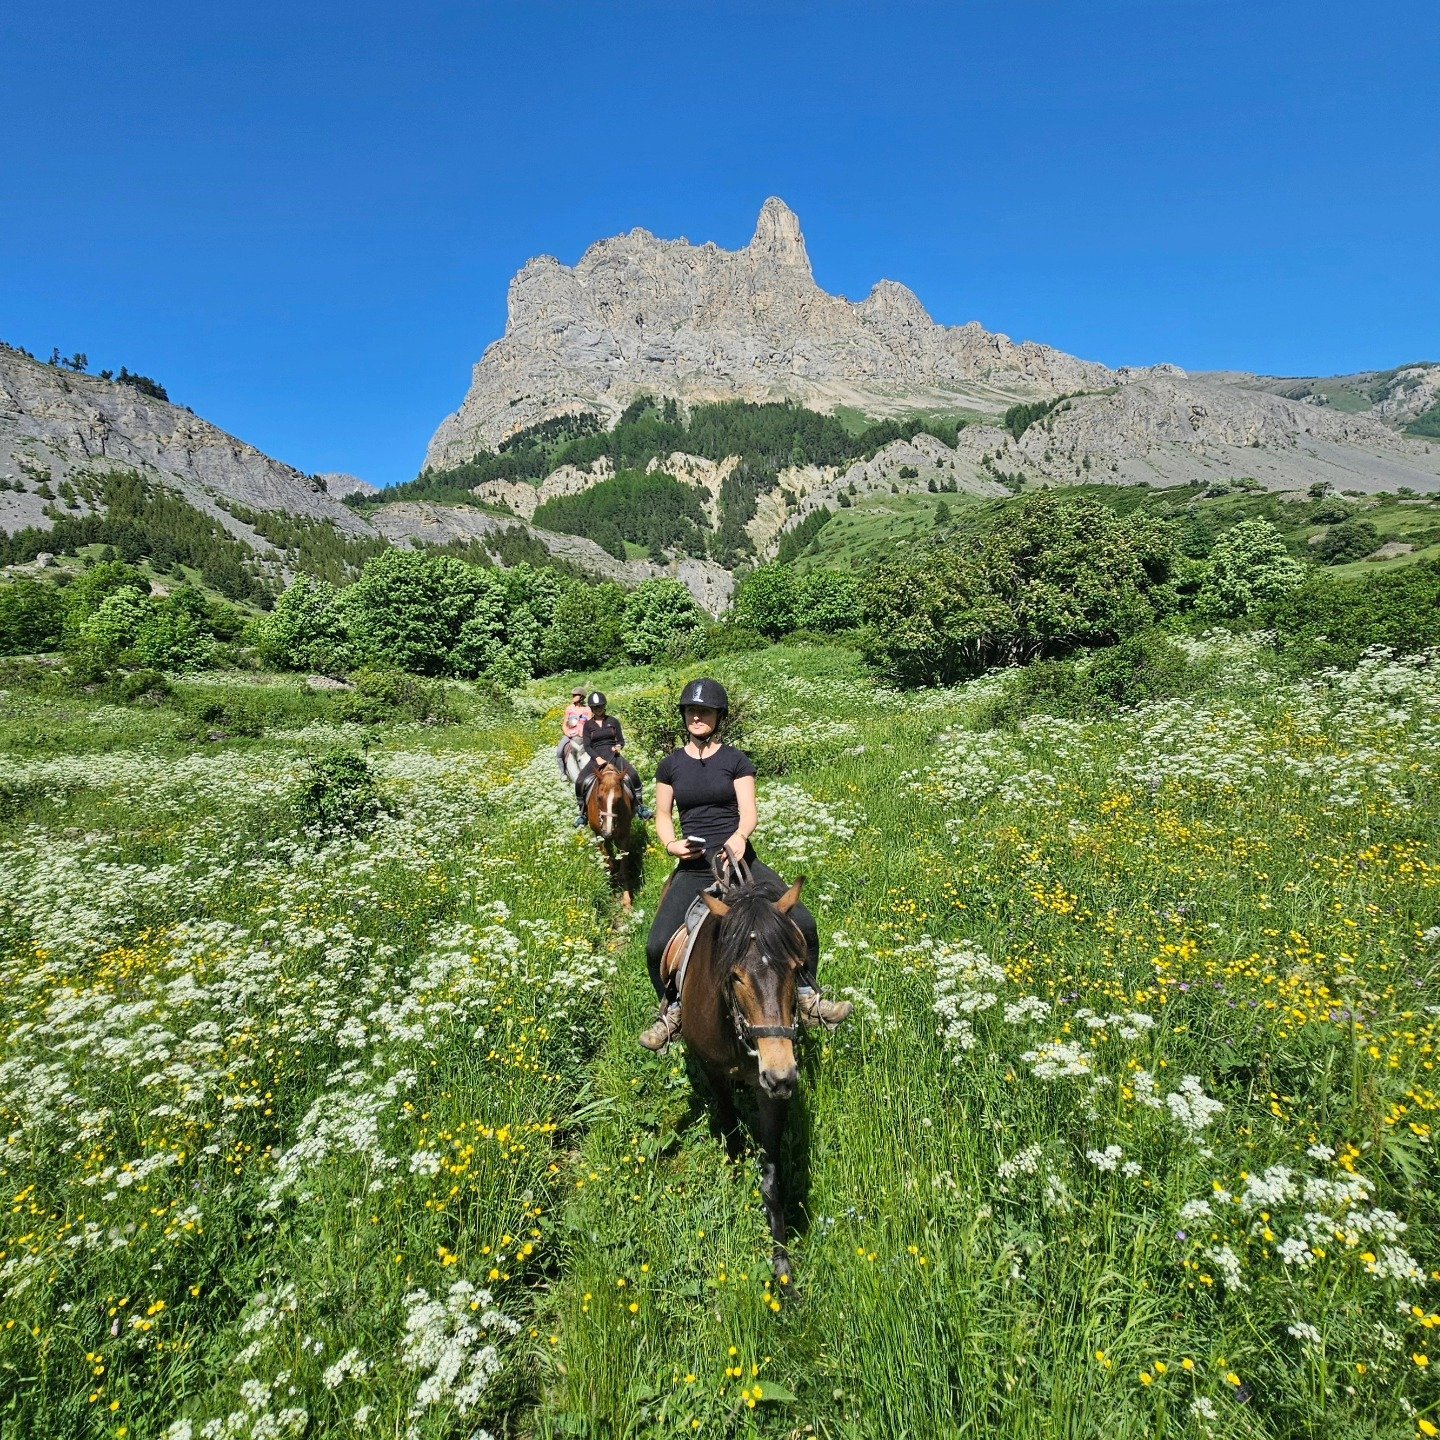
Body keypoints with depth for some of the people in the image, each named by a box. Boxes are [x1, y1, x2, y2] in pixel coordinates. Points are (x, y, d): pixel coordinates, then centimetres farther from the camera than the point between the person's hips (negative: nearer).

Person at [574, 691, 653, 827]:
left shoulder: (613, 721, 8)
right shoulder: (588, 725, 7)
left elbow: (621, 740, 12)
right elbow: (586, 745, -1)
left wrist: (618, 746, -12)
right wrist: (597, 758, -16)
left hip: (613, 755, 0)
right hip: (596, 757, 0)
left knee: (633, 775, -25)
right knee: (580, 782, -21)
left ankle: (640, 806, -13)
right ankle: (582, 813, -2)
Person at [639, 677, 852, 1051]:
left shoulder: (736, 760, 1)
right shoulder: (671, 764, 6)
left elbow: (749, 811, -8)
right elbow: (663, 816, 12)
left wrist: (740, 835, -31)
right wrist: (670, 844, -9)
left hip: (738, 860, -1)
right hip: (693, 869, 1)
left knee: (802, 923, -12)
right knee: (657, 946, -14)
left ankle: (807, 999, 16)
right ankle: (672, 1012, 17)